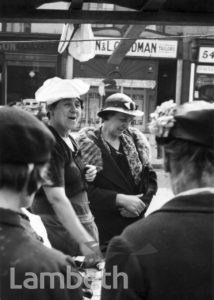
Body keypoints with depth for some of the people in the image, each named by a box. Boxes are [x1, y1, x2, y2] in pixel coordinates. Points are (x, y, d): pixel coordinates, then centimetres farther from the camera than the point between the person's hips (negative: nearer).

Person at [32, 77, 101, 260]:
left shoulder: (69, 140, 9)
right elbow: (56, 198, -27)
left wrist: (86, 173, 1)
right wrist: (84, 240, -32)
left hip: (80, 221, 9)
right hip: (60, 225, -9)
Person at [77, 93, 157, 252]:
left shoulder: (134, 139, 8)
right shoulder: (88, 143, -7)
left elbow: (150, 177, 10)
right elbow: (86, 189, -13)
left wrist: (142, 203, -7)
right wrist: (120, 199, -20)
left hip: (136, 221, 4)